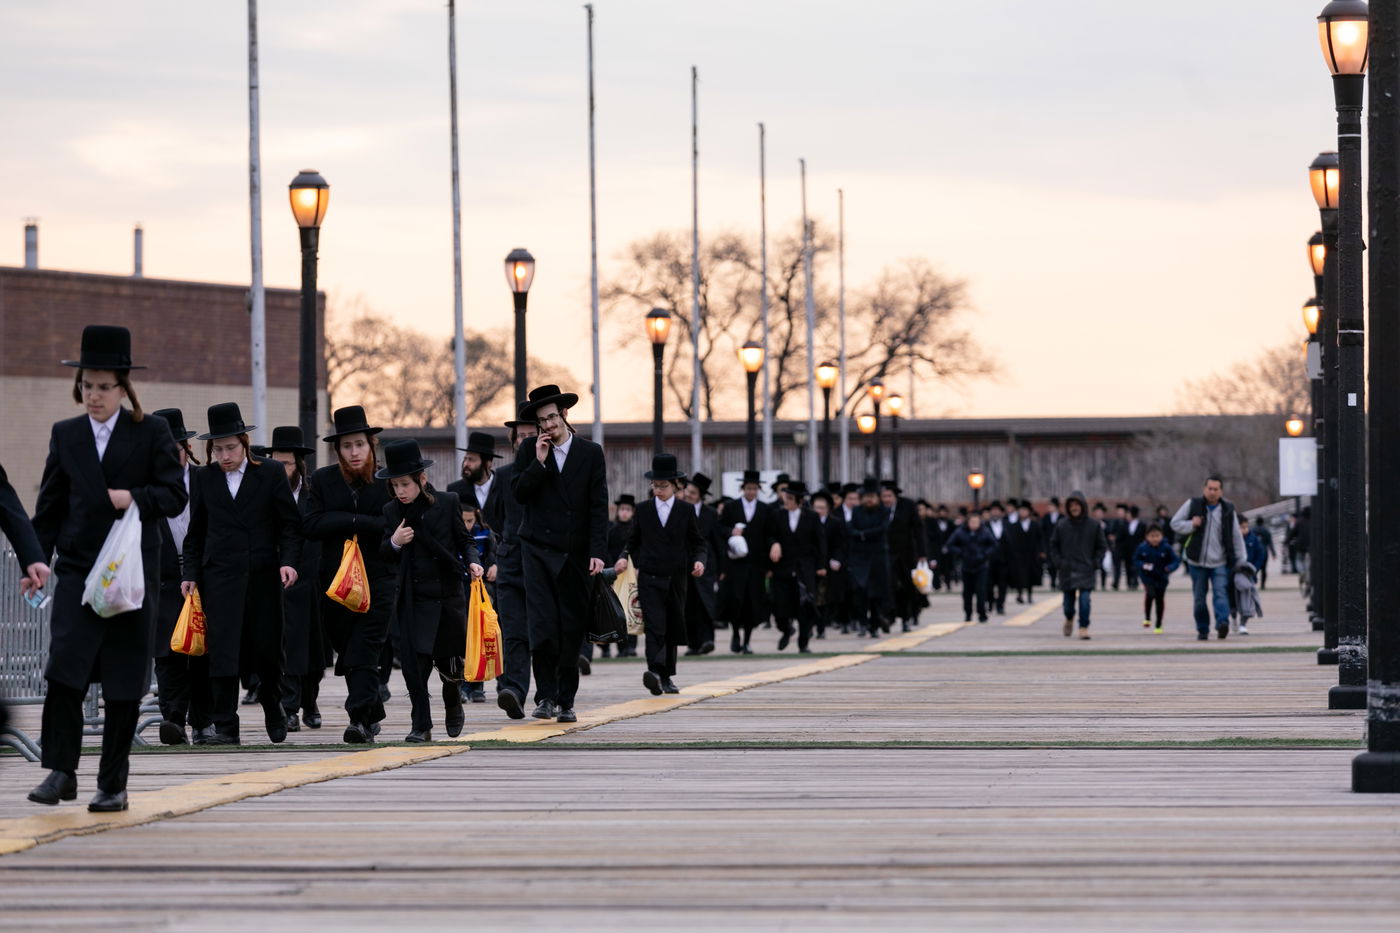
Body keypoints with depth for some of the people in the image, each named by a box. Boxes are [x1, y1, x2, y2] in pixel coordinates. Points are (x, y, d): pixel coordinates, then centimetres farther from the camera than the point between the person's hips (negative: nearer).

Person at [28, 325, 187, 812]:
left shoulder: (152, 433, 3)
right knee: (64, 669, -15)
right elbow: (50, 505, 12)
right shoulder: (65, 435, 11)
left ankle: (113, 784, 9)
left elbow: (175, 495, 1)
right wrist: (36, 557, 2)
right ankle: (60, 771, -9)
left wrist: (134, 497, -17)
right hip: (78, 570, 1)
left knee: (124, 682, 2)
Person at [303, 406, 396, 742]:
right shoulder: (322, 480, 5)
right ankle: (373, 714, 26)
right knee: (347, 654, 11)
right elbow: (311, 526, -5)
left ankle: (360, 719, -17)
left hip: (379, 578, -3)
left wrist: (351, 521, -14)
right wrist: (353, 522, -13)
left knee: (364, 651, -13)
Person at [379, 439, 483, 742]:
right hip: (412, 598, 1)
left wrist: (473, 562, -11)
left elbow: (465, 540, 7)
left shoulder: (447, 503, -2)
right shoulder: (391, 511, 3)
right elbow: (385, 556, 7)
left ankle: (453, 703, 39)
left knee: (450, 663, 8)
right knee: (414, 663, -10)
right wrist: (393, 543, -13)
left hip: (447, 594, -1)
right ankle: (421, 725, -2)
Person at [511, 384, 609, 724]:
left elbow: (598, 506, 1)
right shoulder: (529, 452, 7)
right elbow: (519, 492, -3)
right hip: (539, 549, -1)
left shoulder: (591, 453, 5)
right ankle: (546, 696, -7)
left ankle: (566, 700, 11)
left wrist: (597, 552, -6)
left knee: (572, 630, 3)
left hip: (575, 553, 1)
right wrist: (539, 461, -12)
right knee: (543, 627, -12)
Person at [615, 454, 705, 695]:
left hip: (676, 578, 1)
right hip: (649, 577, -1)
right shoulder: (643, 509, 8)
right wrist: (625, 557, -5)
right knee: (654, 626, -15)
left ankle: (667, 676, 19)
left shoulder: (686, 510, 6)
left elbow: (697, 542, 9)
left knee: (672, 628, 8)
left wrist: (699, 560, -10)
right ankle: (656, 672, -29)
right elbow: (633, 541, 14)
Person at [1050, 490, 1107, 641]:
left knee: (1085, 599, -15)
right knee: (1068, 601, 9)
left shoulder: (1094, 525, -1)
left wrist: (1096, 565, -3)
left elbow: (1102, 546, 6)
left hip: (1086, 570, -2)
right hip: (1067, 571, 2)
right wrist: (1059, 562, -1)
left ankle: (1084, 628, -7)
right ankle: (1069, 619, 40)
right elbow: (1054, 545, 10)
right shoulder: (1061, 525, 1)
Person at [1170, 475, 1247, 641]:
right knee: (1199, 598, 7)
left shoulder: (1228, 509, 3)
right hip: (1197, 562, 1)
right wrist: (1191, 525, -16)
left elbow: (1236, 537, 8)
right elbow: (1175, 523, 4)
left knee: (1220, 593, -19)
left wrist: (1240, 560, 4)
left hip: (1219, 563, -1)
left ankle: (1223, 623, -31)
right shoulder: (1193, 504, -1)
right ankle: (1202, 630, 18)